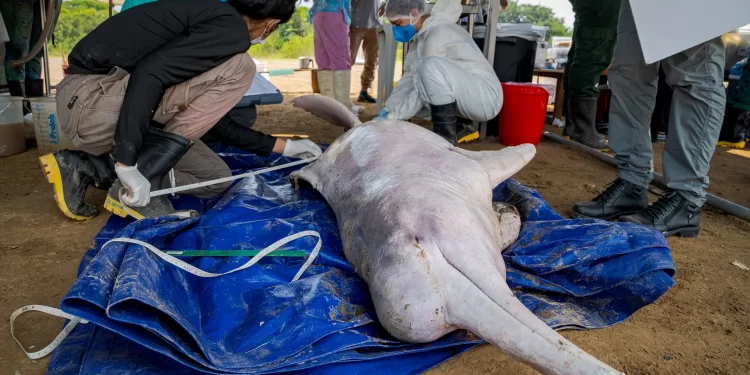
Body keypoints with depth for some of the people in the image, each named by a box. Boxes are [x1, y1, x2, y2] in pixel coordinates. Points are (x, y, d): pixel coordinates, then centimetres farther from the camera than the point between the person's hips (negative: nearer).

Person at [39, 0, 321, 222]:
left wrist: (281, 147, 29)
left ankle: (87, 166, 9)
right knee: (237, 68, -15)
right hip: (90, 97, -9)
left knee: (215, 178, 9)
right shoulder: (229, 28, -12)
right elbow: (149, 71, -25)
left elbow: (209, 116, 24)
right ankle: (142, 182, -14)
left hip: (93, 102, 9)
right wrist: (127, 164, -27)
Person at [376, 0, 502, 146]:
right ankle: (462, 126, 11)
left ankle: (446, 136, -21)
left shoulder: (438, 34, -18)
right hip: (468, 98, 9)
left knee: (432, 66, -32)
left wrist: (392, 117, -18)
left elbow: (422, 89, -20)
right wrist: (388, 110, -1)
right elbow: (410, 77, 7)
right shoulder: (422, 35, 9)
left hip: (486, 96, -9)